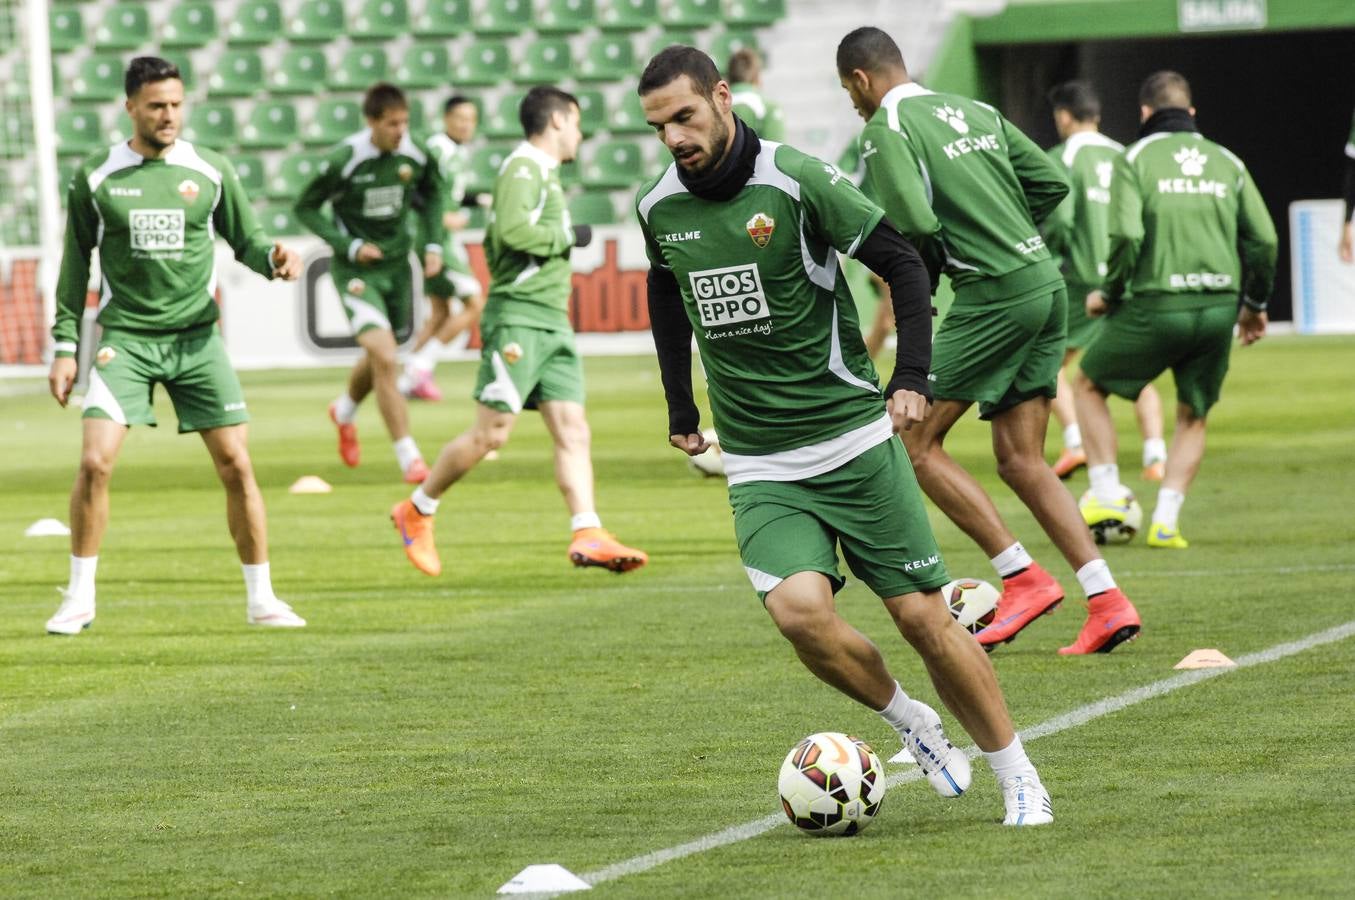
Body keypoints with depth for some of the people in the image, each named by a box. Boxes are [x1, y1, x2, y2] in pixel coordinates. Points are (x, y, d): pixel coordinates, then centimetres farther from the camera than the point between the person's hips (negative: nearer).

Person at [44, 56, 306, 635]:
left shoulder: (211, 171, 3)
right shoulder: (95, 178, 2)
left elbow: (246, 240, 10)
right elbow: (76, 266, 8)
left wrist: (274, 259, -13)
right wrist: (65, 348, 5)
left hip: (196, 336, 1)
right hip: (124, 338, -1)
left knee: (236, 464, -3)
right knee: (95, 462, -14)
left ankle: (261, 599, 9)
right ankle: (80, 598, 1)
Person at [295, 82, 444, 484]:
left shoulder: (416, 155, -7)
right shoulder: (344, 160, -20)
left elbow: (432, 195, 13)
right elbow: (306, 208, -8)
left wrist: (433, 244, 1)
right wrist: (349, 246, -18)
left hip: (397, 265, 5)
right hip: (357, 270, -5)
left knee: (379, 359, 19)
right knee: (385, 360, -17)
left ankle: (345, 412, 51)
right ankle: (409, 458, -10)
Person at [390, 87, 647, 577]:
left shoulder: (543, 173, 21)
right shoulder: (524, 169, -8)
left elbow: (493, 241, 27)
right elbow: (513, 229, -24)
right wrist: (568, 236, -12)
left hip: (551, 323, 10)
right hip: (518, 318, -10)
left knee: (573, 428, -3)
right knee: (491, 433, -8)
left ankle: (588, 534, -11)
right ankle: (416, 512, 7)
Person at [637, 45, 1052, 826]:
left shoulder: (796, 179, -12)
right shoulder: (658, 207, 2)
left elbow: (903, 264, -5)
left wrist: (912, 379, -13)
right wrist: (681, 408, 24)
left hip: (854, 439, -3)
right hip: (760, 470, 3)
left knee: (923, 617, -3)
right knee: (799, 610, -21)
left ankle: (1020, 780, 13)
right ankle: (909, 721, 5)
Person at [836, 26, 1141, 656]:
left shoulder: (886, 128, -6)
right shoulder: (974, 111, 18)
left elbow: (911, 222, -20)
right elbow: (1051, 183, 16)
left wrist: (916, 273, 1)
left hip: (994, 296, -8)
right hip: (1046, 282, 8)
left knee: (916, 443, 1)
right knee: (1020, 462, 11)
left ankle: (1022, 579, -4)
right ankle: (1107, 603, 2)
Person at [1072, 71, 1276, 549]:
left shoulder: (1136, 158, 0)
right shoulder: (1227, 161, 11)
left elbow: (1127, 236, -13)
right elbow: (1263, 239, 7)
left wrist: (1109, 294, 3)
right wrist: (1255, 304, 20)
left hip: (1156, 307, -3)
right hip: (1219, 308, 3)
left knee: (1089, 385, 18)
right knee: (1193, 417, 19)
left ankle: (1107, 496, 10)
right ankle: (1166, 522, 7)